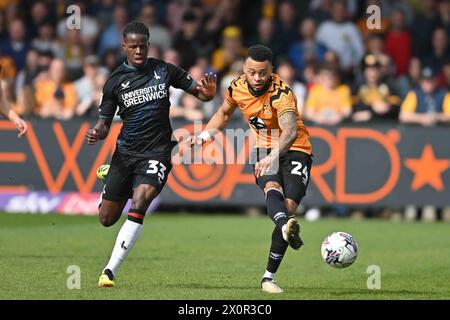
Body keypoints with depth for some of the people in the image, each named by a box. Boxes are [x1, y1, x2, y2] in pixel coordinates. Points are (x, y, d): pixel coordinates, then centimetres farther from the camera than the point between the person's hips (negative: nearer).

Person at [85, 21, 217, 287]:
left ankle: (110, 271, -23)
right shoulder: (115, 81, 1)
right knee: (107, 219, 9)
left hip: (157, 152, -2)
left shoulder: (163, 70, 0)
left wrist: (208, 93, -18)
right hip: (125, 152, 2)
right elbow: (105, 122, 7)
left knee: (139, 202, -26)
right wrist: (97, 134, -15)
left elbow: (199, 92, 6)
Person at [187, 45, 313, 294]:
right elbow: (224, 113, 18)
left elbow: (291, 131, -44)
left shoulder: (281, 93, -25)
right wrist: (204, 136, 6)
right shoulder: (237, 88, -7)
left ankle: (269, 277, -6)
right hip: (265, 149, 3)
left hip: (294, 150, -3)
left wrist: (273, 156, -60)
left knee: (289, 207, -15)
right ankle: (286, 227, -65)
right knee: (272, 188, -30)